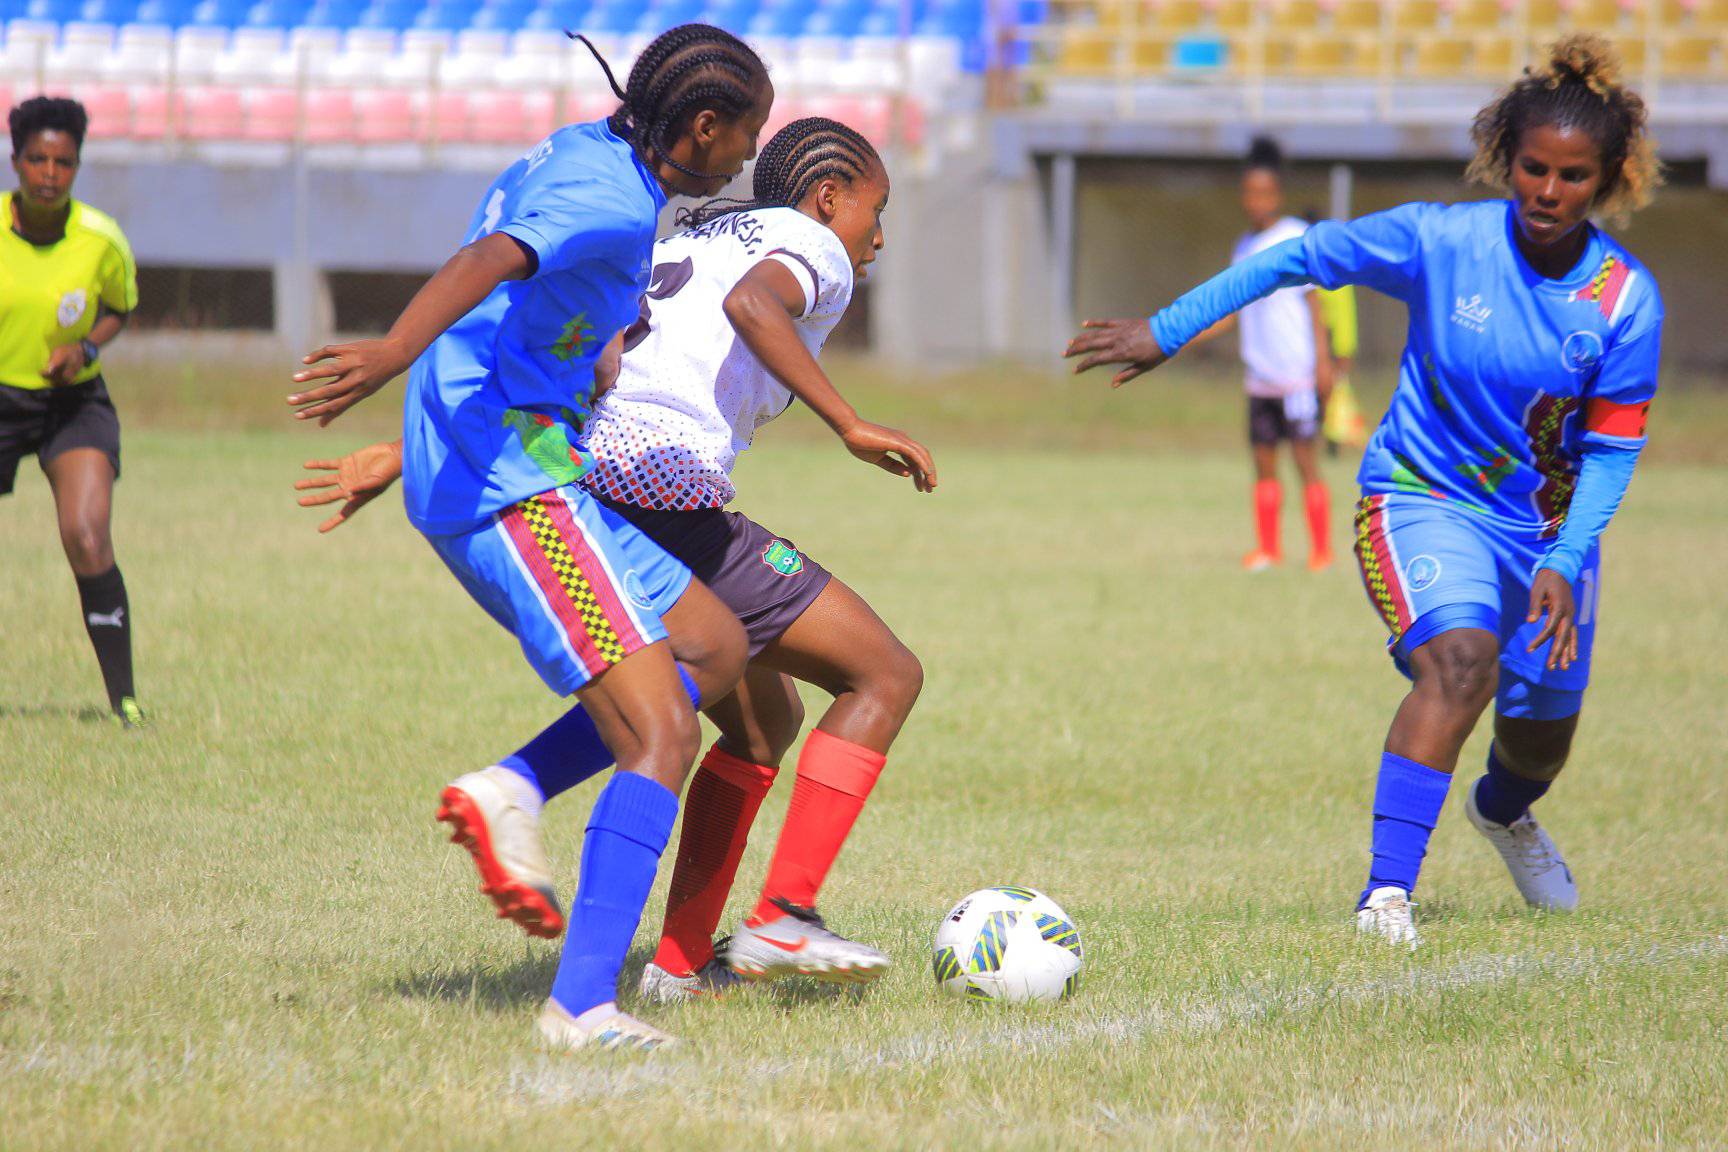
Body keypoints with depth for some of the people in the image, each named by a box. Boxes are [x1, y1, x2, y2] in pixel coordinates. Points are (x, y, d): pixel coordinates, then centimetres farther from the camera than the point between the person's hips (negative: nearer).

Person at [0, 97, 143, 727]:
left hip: (74, 400, -1)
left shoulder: (102, 240, -11)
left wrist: (85, 348, -10)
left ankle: (124, 699, -14)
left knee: (86, 538, -19)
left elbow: (121, 307, 8)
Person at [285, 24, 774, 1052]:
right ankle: (584, 1005, -22)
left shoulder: (581, 153, 15)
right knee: (664, 740, -14)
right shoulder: (613, 206, -16)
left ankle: (510, 794, 1)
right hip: (518, 489, -11)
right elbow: (489, 263, -34)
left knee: (718, 650, 16)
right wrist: (395, 353, -51)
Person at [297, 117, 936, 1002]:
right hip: (664, 491, -9)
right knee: (888, 675, 1)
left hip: (577, 491, 9)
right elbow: (752, 302, -19)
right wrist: (851, 427, -22)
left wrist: (401, 455, 22)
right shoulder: (810, 247, 7)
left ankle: (681, 960, 16)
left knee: (766, 722, 23)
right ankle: (782, 919, -9)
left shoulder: (674, 250, 31)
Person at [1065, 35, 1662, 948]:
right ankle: (1386, 893, -33)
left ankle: (1503, 810, 55)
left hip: (1550, 520, 3)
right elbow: (1297, 259, -8)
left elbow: (1610, 450, -9)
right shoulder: (1441, 240, -19)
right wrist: (1165, 332, -7)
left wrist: (1563, 565, -21)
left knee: (1542, 727, 16)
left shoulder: (1626, 300, -15)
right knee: (1461, 660, -30)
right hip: (1424, 496, -3)